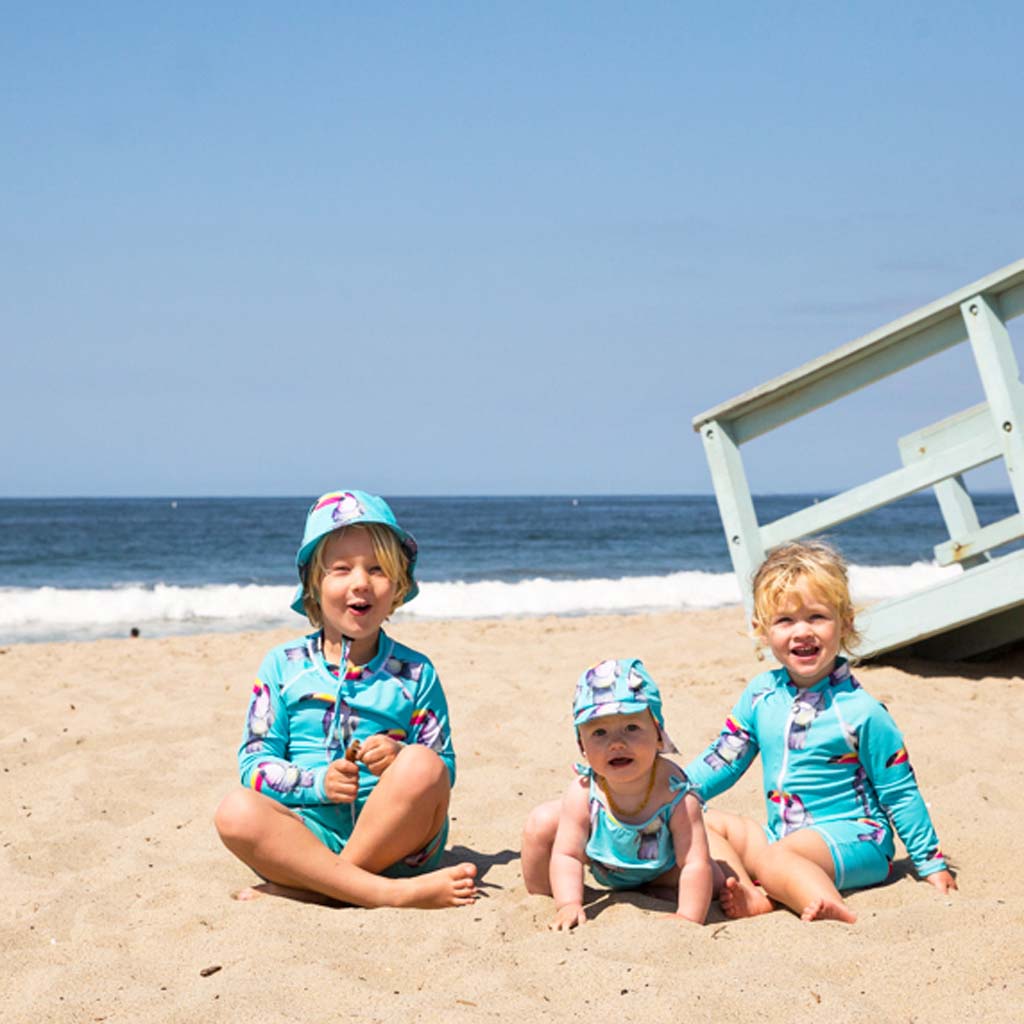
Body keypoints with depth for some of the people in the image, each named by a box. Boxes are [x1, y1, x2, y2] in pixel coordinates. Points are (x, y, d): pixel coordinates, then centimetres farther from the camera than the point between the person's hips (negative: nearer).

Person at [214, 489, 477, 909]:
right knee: (235, 812, -30)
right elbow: (254, 763, 5)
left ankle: (310, 887, -23)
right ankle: (394, 893, -37)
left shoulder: (414, 672, 10)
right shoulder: (283, 666, 10)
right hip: (307, 836, 0)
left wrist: (400, 762, -16)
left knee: (422, 764, -29)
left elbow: (444, 769, 7)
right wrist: (318, 782, -14)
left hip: (394, 841, 0)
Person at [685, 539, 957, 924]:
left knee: (775, 856, -33)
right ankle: (751, 897, -28)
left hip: (852, 839, -8)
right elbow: (723, 759, 16)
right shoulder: (761, 694, 6)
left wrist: (932, 864, -1)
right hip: (782, 836, 8)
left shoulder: (861, 711, -11)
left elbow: (901, 794, -4)